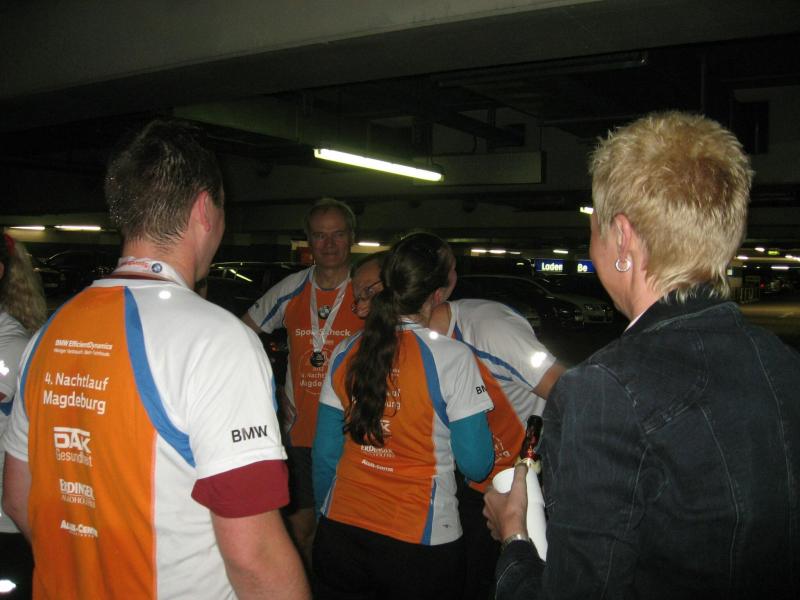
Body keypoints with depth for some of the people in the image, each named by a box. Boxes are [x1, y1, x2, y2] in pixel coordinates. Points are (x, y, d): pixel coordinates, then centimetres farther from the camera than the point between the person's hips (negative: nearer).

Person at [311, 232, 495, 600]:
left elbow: (325, 455, 4)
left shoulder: (346, 353, -2)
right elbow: (476, 466, -11)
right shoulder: (452, 358, -15)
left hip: (341, 532, 4)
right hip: (421, 543, -3)